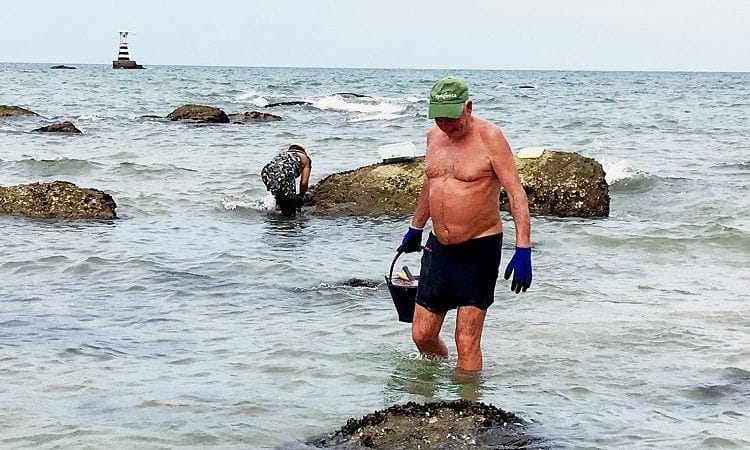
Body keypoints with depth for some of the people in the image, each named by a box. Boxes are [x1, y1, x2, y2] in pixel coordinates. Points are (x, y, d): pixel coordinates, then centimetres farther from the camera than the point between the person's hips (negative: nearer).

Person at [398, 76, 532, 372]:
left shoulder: (489, 137, -13)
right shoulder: (434, 136, 7)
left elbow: (516, 192, -17)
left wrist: (523, 250, -25)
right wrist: (415, 229, 32)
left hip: (479, 248, -6)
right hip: (439, 246, 6)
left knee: (466, 342, -8)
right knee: (421, 335, 9)